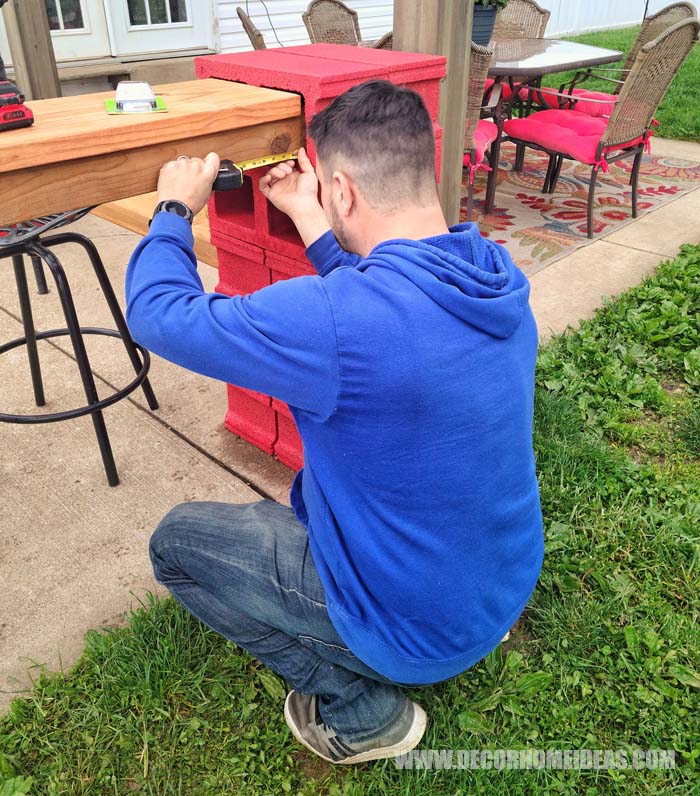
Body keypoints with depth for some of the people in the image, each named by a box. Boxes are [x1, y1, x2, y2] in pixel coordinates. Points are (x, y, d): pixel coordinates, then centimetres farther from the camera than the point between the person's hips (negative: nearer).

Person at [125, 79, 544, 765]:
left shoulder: (337, 319, -35)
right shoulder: (499, 277, -10)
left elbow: (158, 313, -20)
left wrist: (175, 209, -3)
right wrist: (309, 219, 8)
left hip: (418, 631, -7)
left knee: (175, 542, 6)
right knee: (316, 480, 30)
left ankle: (362, 711, 8)